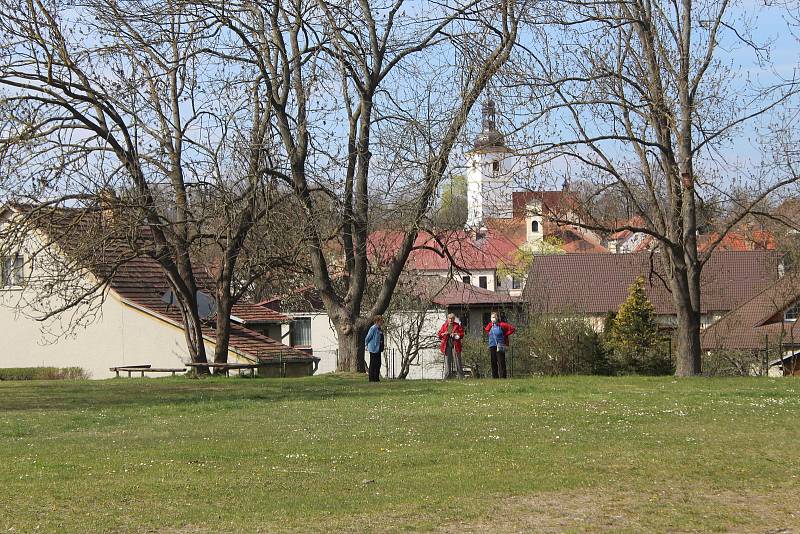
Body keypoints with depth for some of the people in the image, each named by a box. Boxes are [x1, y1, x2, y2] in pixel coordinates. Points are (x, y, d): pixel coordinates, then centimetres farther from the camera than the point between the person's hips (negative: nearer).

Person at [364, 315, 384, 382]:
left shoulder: (380, 329, 10)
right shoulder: (373, 328, -16)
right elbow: (367, 338, -13)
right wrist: (367, 346, -2)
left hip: (378, 349, 9)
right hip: (373, 349, -9)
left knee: (378, 364, 11)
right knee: (373, 364, -2)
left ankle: (376, 378, 18)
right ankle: (372, 378, 3)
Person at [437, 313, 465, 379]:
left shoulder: (457, 326, 6)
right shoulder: (444, 326, 12)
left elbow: (462, 334, 2)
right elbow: (439, 335, 11)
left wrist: (455, 334, -14)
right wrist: (444, 334, -9)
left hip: (455, 344, -2)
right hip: (447, 345, 2)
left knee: (458, 360, -2)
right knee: (447, 361, 2)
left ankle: (461, 375, 1)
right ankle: (447, 375, 6)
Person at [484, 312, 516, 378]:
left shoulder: (502, 325, -6)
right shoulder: (490, 325, 12)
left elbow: (512, 328, -5)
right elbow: (486, 330, 34)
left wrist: (505, 335, -5)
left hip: (499, 346, -6)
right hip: (492, 346, 6)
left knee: (501, 362, -8)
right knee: (493, 363, 7)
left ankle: (502, 377, -9)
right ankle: (495, 377, 11)